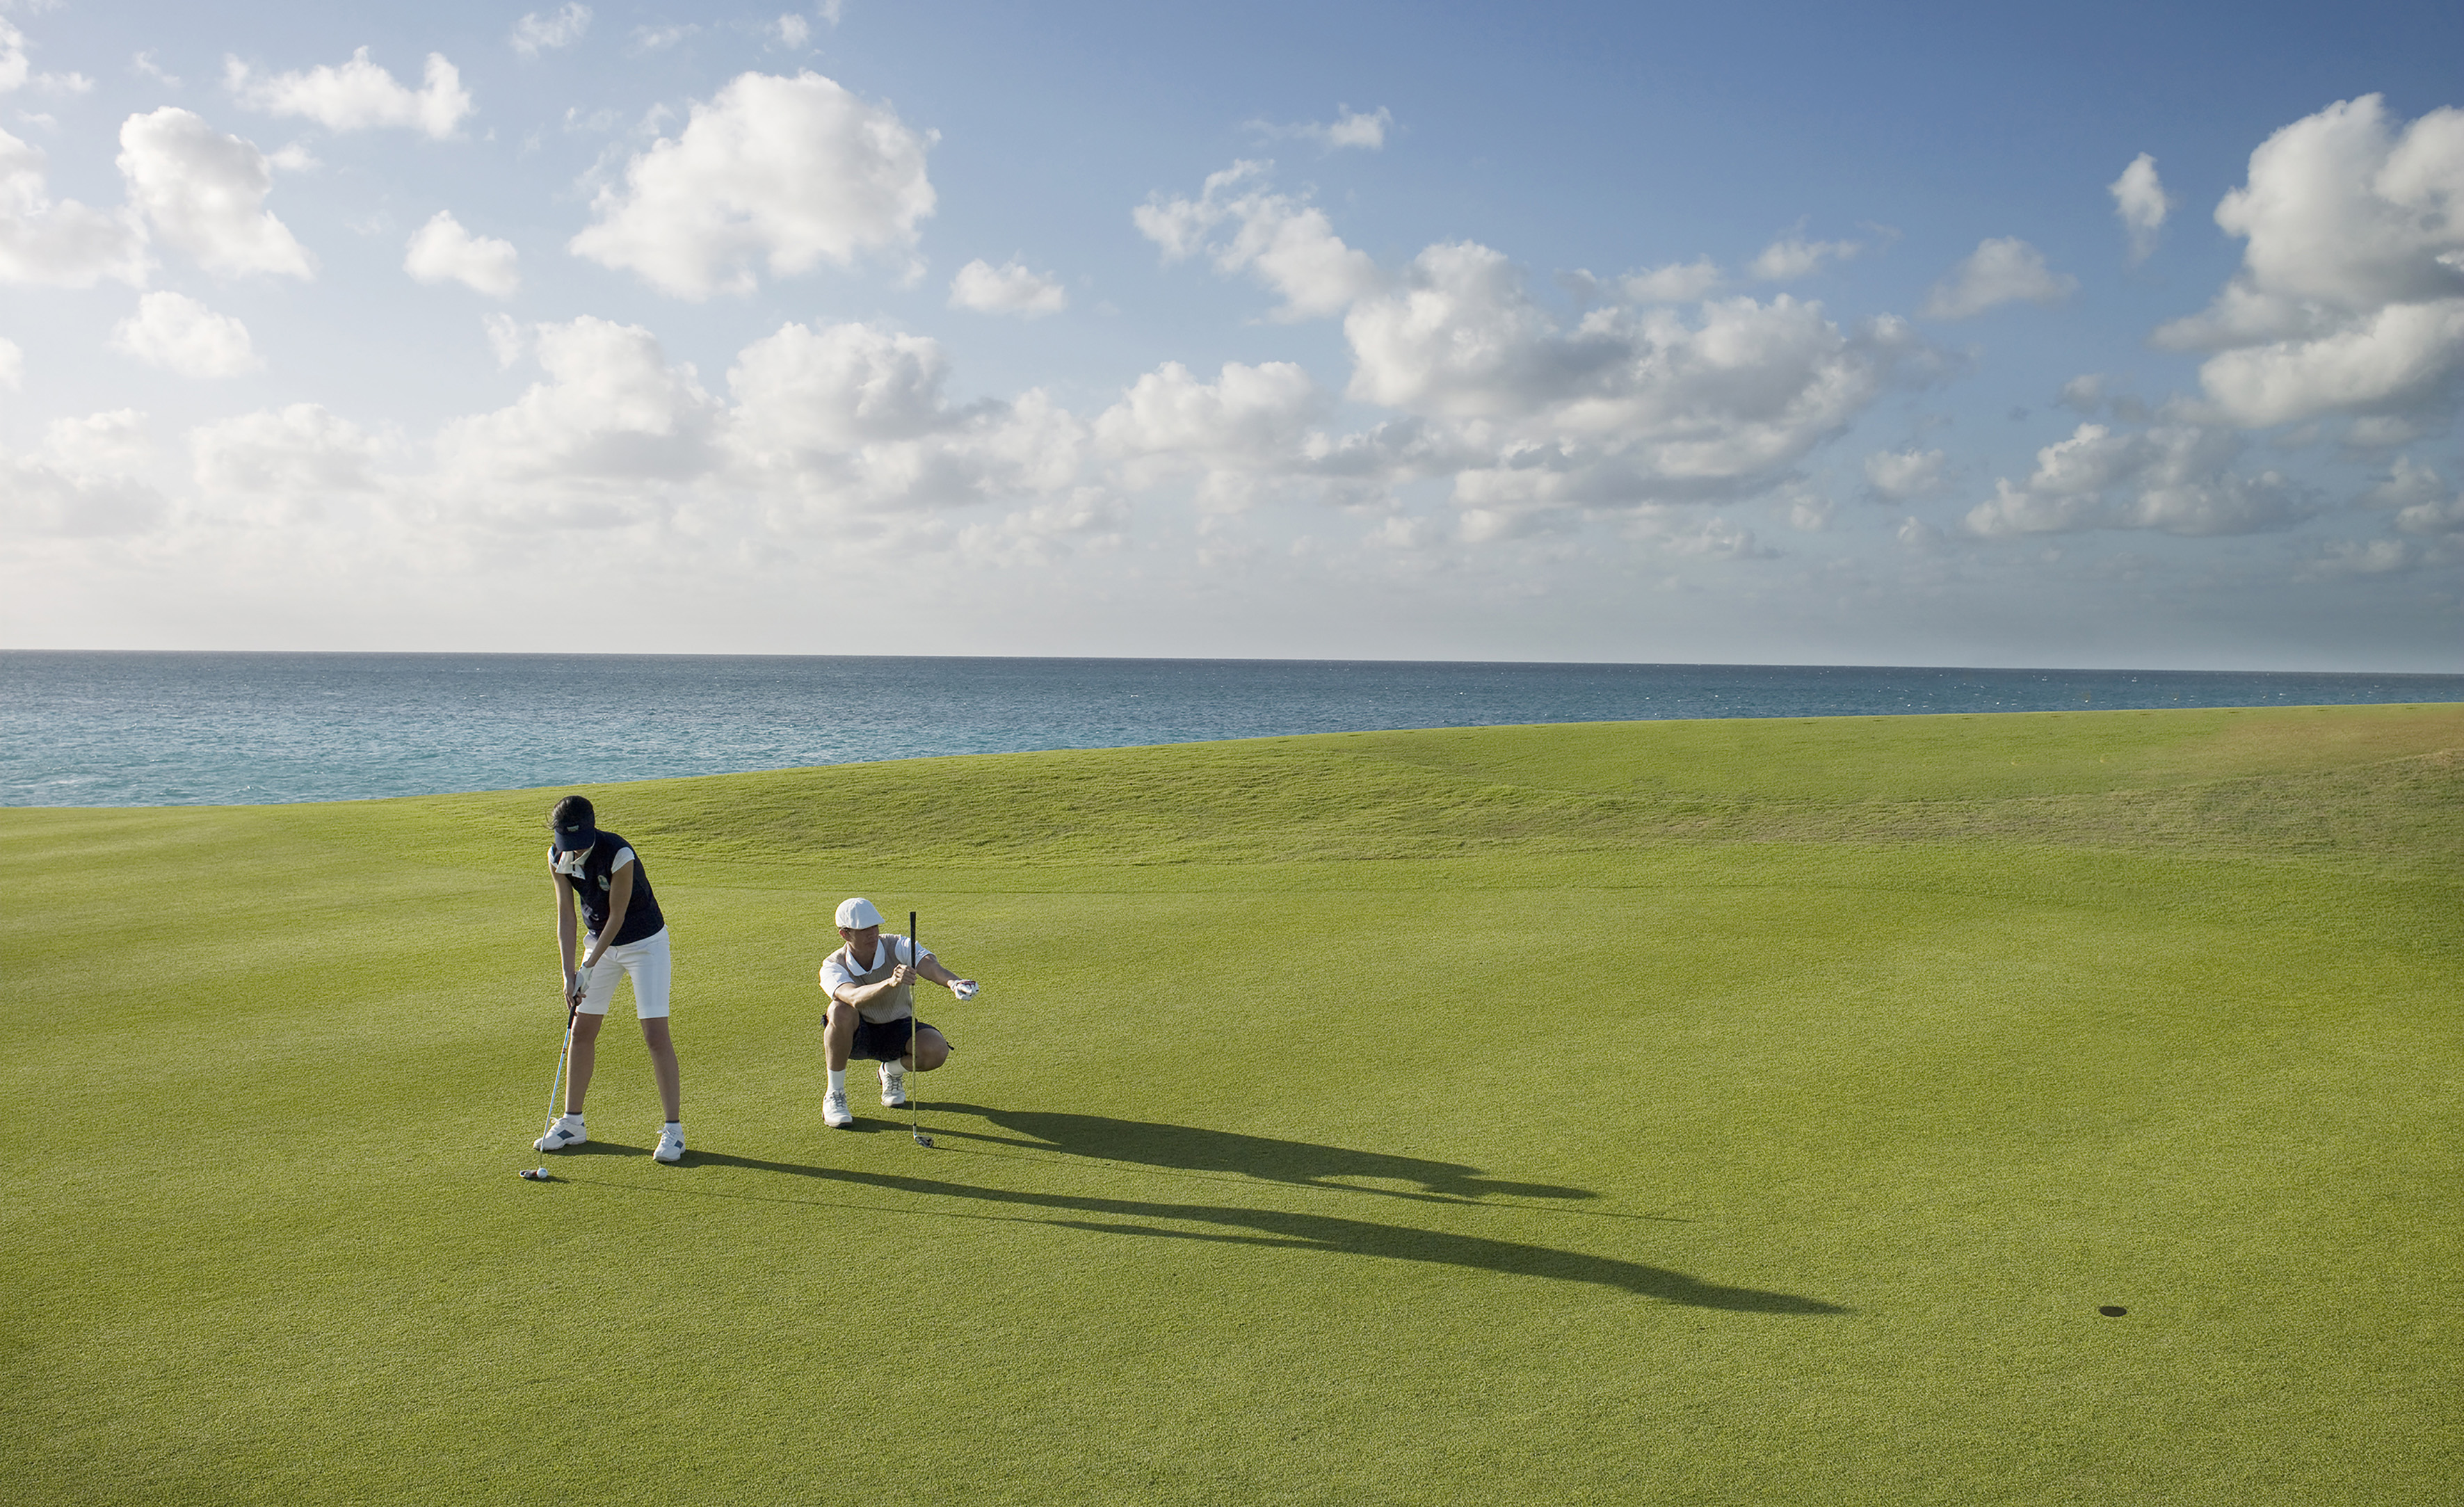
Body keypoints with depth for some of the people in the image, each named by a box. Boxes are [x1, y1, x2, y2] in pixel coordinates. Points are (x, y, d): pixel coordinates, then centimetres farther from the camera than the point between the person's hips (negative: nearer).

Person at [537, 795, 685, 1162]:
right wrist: (568, 972, -15)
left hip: (645, 942, -6)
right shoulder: (558, 856, -11)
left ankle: (673, 1129, -6)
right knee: (582, 1031, 7)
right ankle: (572, 1123, 21)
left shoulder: (619, 855, -29)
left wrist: (589, 968, -19)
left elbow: (616, 916, -22)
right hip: (600, 940, 6)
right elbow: (565, 914, -7)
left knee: (655, 1033, -11)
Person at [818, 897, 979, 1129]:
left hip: (898, 1030, 1)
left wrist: (953, 982, -64)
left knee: (937, 1049, -31)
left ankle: (893, 1071, 6)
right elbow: (855, 998, -44)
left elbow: (929, 965, -40)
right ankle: (834, 1097, -18)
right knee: (841, 1011, -37)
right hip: (856, 1036, -1)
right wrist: (890, 982, -65)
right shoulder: (833, 967, -21)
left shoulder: (898, 946, -19)